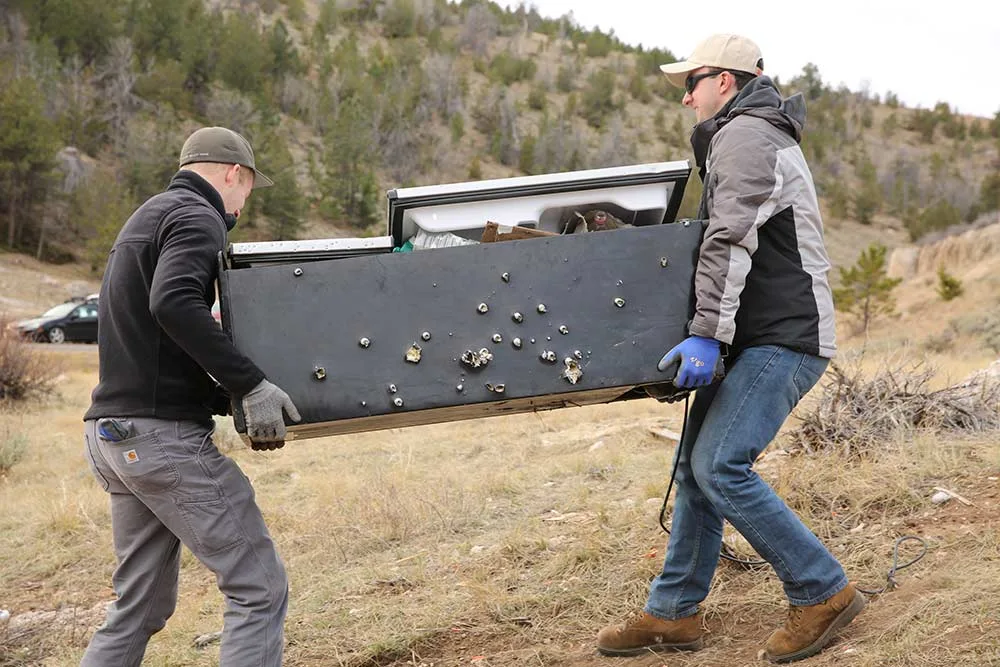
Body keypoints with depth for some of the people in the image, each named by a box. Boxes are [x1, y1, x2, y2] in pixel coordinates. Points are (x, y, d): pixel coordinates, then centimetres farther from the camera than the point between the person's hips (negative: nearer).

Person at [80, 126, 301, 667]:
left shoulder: (146, 217, 23)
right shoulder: (198, 217, -8)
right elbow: (174, 302, -27)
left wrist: (224, 394, 20)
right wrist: (250, 385, -27)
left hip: (113, 433, 10)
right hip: (164, 434, -10)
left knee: (141, 605, 16)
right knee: (259, 589, -7)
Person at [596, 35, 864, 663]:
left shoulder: (743, 134, -9)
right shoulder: (766, 136, 25)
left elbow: (730, 242, -21)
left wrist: (707, 334, -26)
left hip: (783, 337, -11)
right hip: (763, 337, 11)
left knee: (720, 465, -18)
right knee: (697, 465, 7)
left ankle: (823, 593, -8)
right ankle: (672, 614, 12)